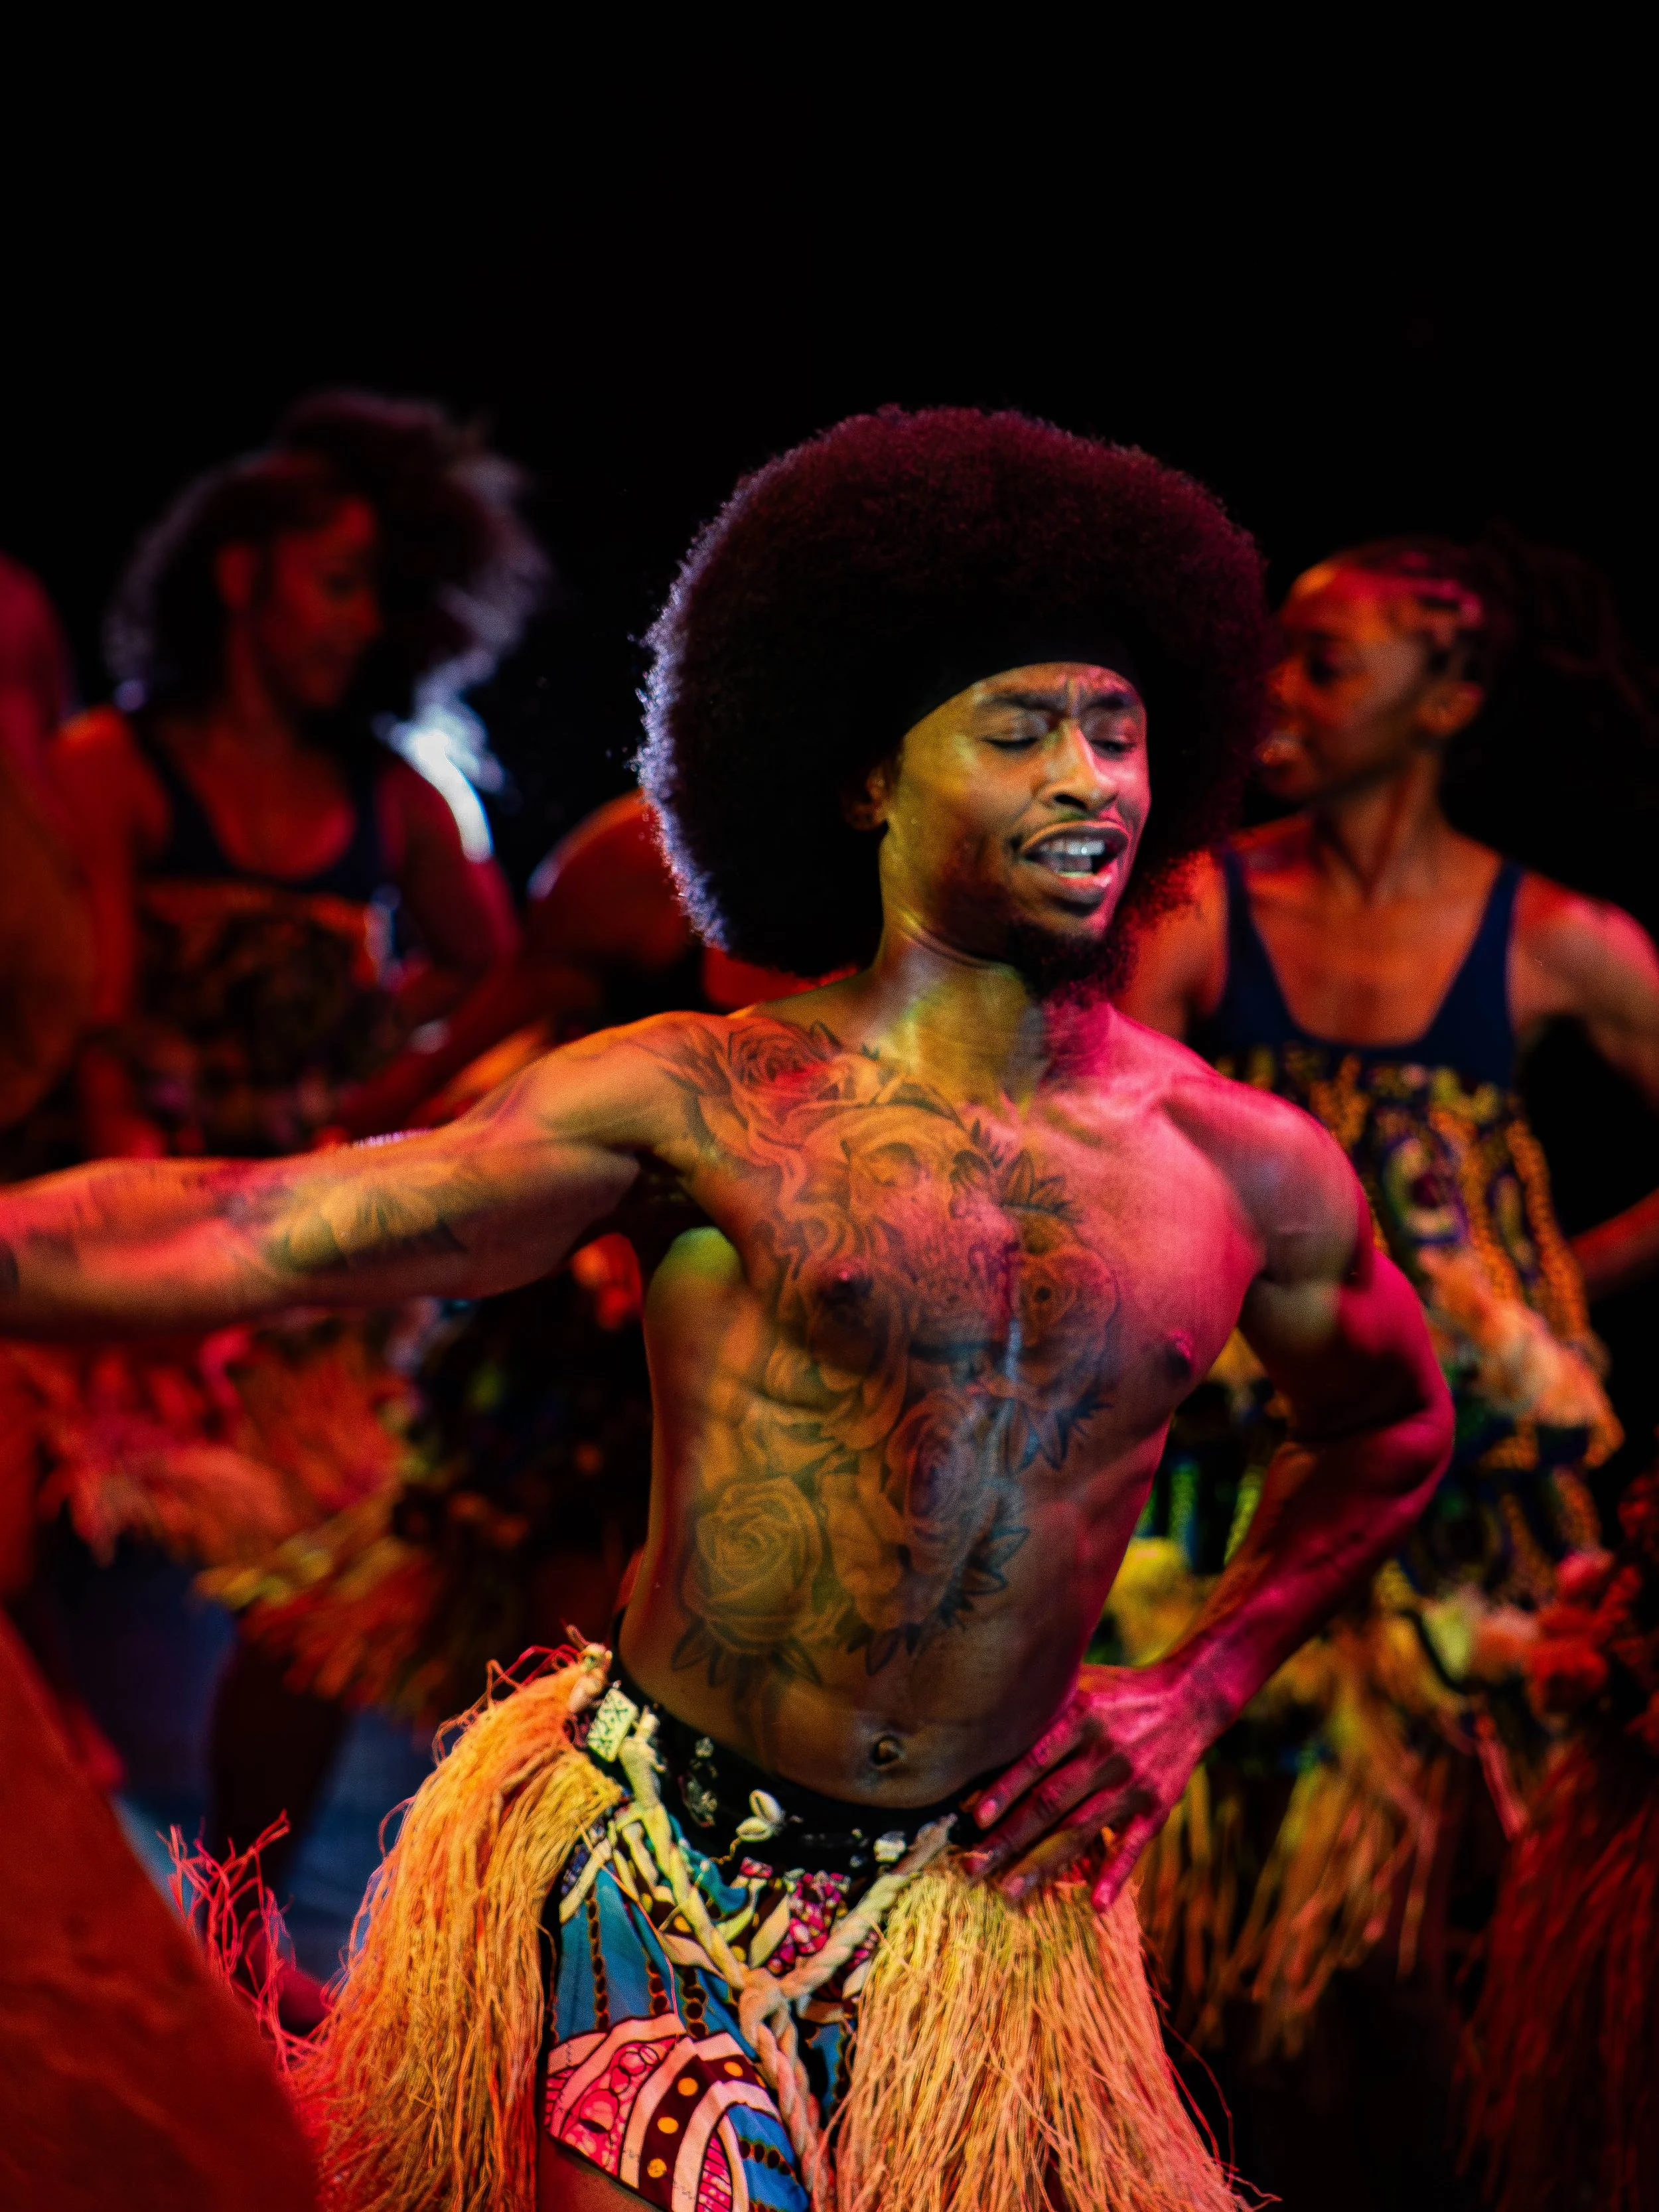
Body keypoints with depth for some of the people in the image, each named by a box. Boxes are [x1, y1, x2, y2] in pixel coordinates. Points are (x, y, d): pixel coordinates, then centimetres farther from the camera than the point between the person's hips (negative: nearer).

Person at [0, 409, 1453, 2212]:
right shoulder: (708, 1107, -9)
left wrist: (1196, 1691, 11)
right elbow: (262, 1231, -16)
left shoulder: (1251, 1172, 1)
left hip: (974, 1905, 3)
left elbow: (1392, 1433, 22)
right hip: (658, 1872, -3)